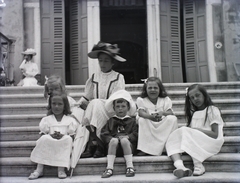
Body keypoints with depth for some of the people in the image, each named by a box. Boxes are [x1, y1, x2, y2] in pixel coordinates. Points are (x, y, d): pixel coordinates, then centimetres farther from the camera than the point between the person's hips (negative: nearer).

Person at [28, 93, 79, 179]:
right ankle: (39, 169, -24)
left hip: (64, 146, -1)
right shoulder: (46, 119, 12)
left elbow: (72, 135, 1)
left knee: (68, 139, -30)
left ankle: (61, 168, -29)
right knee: (44, 138, -28)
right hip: (49, 147, 1)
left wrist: (63, 136, -19)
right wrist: (51, 135, -16)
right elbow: (43, 133, 5)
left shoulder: (70, 120, 8)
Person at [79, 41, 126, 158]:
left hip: (111, 112, -3)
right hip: (95, 108, 3)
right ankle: (98, 144, -28)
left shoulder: (118, 78, 2)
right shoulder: (94, 78, 12)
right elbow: (87, 96, 10)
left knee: (96, 104, -32)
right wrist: (79, 104, -15)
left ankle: (93, 143, -31)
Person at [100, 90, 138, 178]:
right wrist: (110, 139, -12)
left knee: (124, 140, -33)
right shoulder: (111, 121, 19)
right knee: (114, 140, -32)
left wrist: (128, 137, -15)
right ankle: (109, 168, -34)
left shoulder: (132, 121, 16)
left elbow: (136, 133, 3)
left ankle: (130, 166, -30)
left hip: (128, 145, -1)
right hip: (114, 147, 1)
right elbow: (104, 134, 7)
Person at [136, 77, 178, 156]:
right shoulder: (141, 100, 1)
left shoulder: (165, 100, 5)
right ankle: (144, 148, -28)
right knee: (141, 120, -29)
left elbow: (170, 112, -10)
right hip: (148, 128, -1)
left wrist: (163, 113, -35)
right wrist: (150, 116, -39)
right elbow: (141, 113, -17)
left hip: (163, 127, 1)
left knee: (172, 119, -25)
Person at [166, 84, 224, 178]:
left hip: (211, 143, -6)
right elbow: (190, 128, 15)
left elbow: (215, 134, -5)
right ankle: (180, 166, -45)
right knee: (172, 139, -19)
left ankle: (198, 166, -34)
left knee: (185, 132, -28)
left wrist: (197, 129, -13)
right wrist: (188, 129, -8)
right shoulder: (193, 113, 26)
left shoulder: (212, 110, 5)